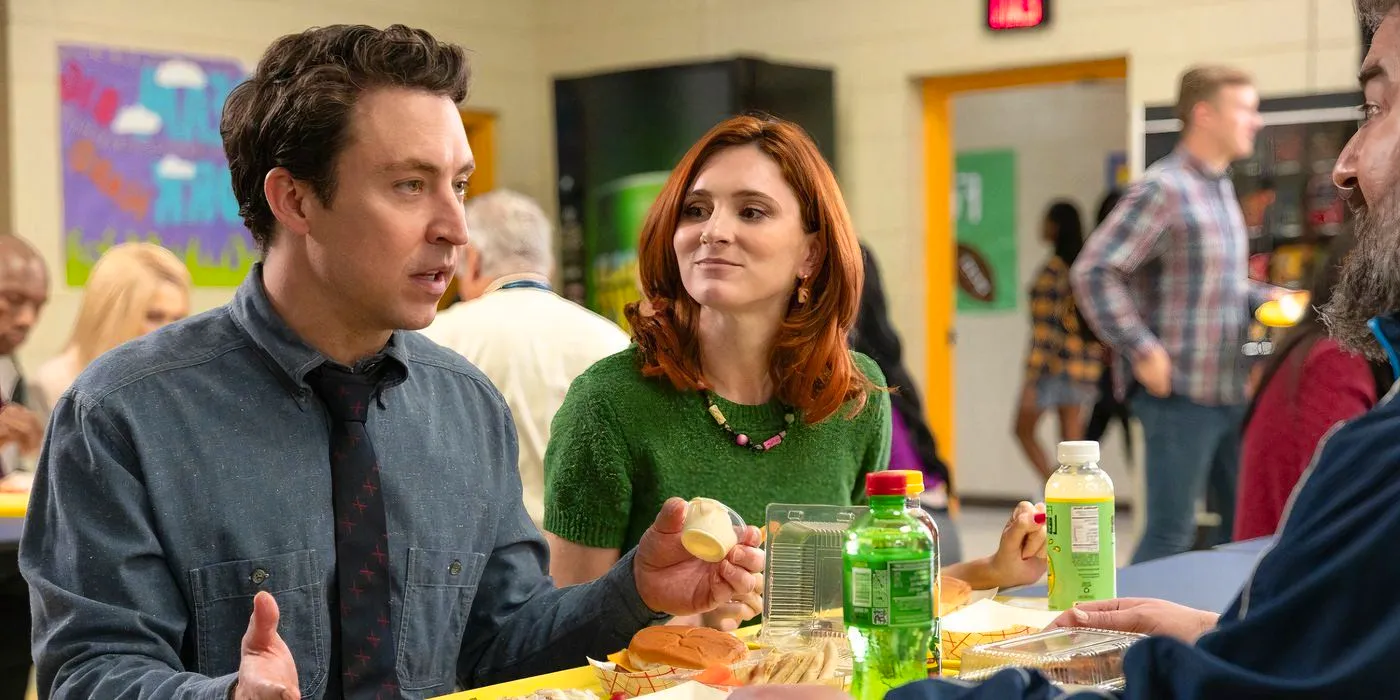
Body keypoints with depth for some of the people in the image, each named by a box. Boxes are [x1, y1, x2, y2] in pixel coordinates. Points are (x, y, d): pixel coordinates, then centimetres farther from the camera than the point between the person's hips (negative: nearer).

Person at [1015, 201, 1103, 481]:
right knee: (1072, 440, 8)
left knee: (1024, 429, 9)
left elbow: (1044, 329, -17)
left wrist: (1030, 381, -17)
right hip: (1087, 363, 7)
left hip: (1055, 364, -7)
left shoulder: (1053, 270, -13)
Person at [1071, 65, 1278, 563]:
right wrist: (1143, 353, -20)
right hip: (1179, 394, -9)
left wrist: (1267, 298, 10)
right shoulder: (1164, 189, -14)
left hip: (1229, 390, 9)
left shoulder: (1220, 188, 15)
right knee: (1171, 534, -3)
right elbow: (1093, 272, -20)